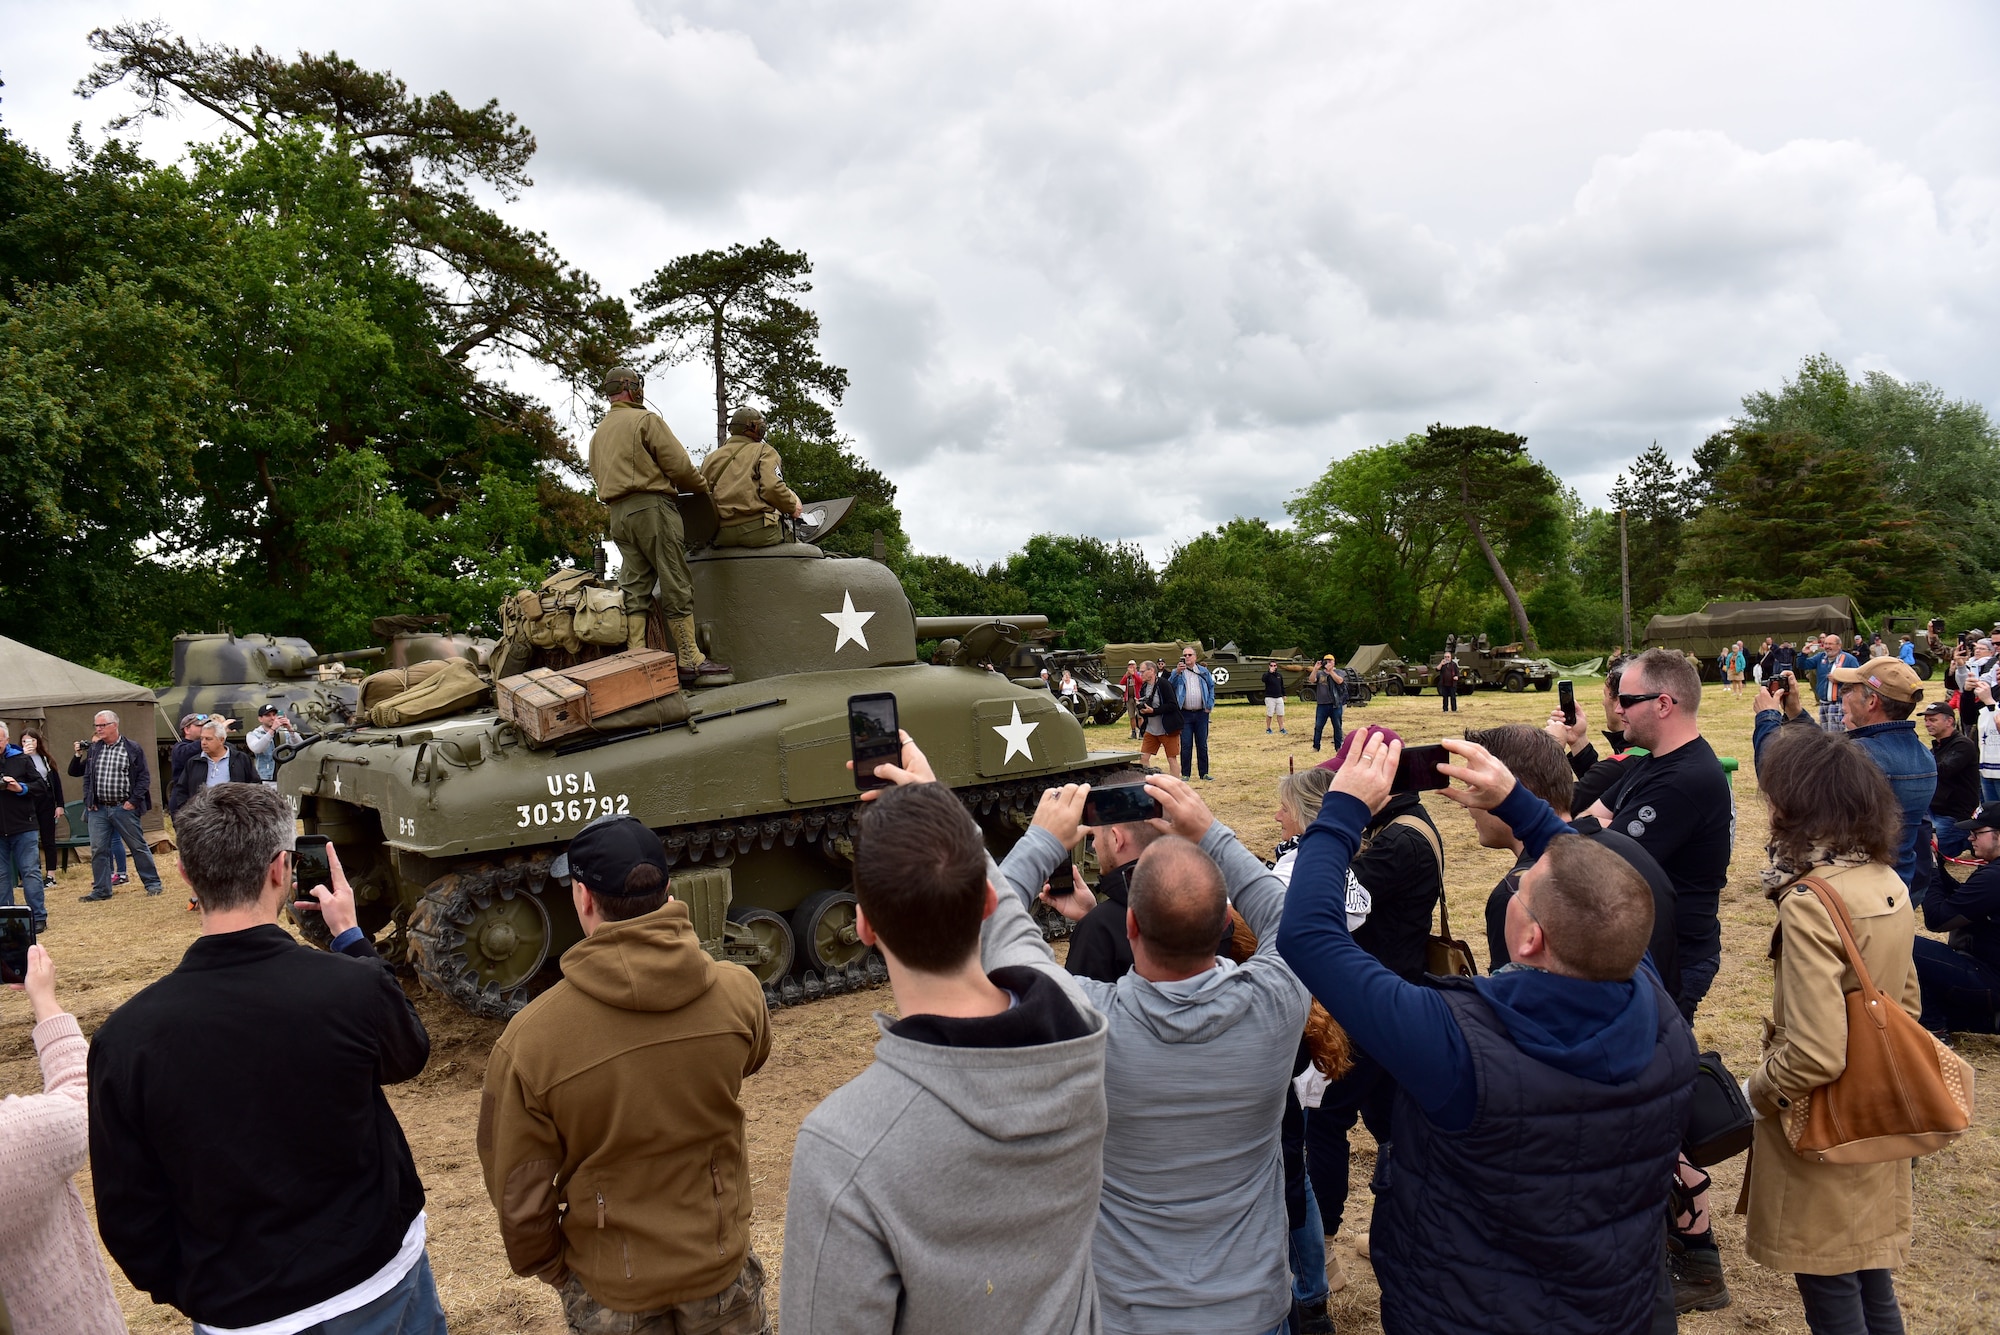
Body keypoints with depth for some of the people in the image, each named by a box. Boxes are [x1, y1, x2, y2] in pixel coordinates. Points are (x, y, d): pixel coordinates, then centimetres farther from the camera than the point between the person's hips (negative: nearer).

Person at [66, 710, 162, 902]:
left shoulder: (133, 748, -4)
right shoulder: (93, 749, 9)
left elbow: (144, 777, -4)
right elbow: (86, 776, 17)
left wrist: (134, 801, -10)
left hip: (124, 808, -4)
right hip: (98, 809, 4)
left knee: (138, 846, 2)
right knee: (98, 850, 6)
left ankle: (152, 883, 10)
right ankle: (101, 889, 15)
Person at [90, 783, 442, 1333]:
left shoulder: (126, 1037, -18)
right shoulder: (355, 988, -24)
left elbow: (129, 1217, -7)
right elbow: (410, 1053, 0)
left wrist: (177, 1289, 12)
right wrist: (350, 935, 7)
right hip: (380, 1283, 0)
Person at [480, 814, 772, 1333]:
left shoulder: (529, 1039, -26)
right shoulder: (738, 992, -21)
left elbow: (516, 1193, -15)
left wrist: (548, 1268, 6)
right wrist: (680, 942, 3)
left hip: (608, 1291, -1)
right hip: (722, 1267, 1)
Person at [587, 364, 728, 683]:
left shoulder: (598, 432, 20)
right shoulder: (645, 419, -4)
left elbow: (598, 476, 17)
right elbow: (679, 464, -9)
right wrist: (703, 487, 6)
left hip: (616, 513, 8)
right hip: (651, 506, -8)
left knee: (634, 587, 7)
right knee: (676, 585, -6)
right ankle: (691, 662, -6)